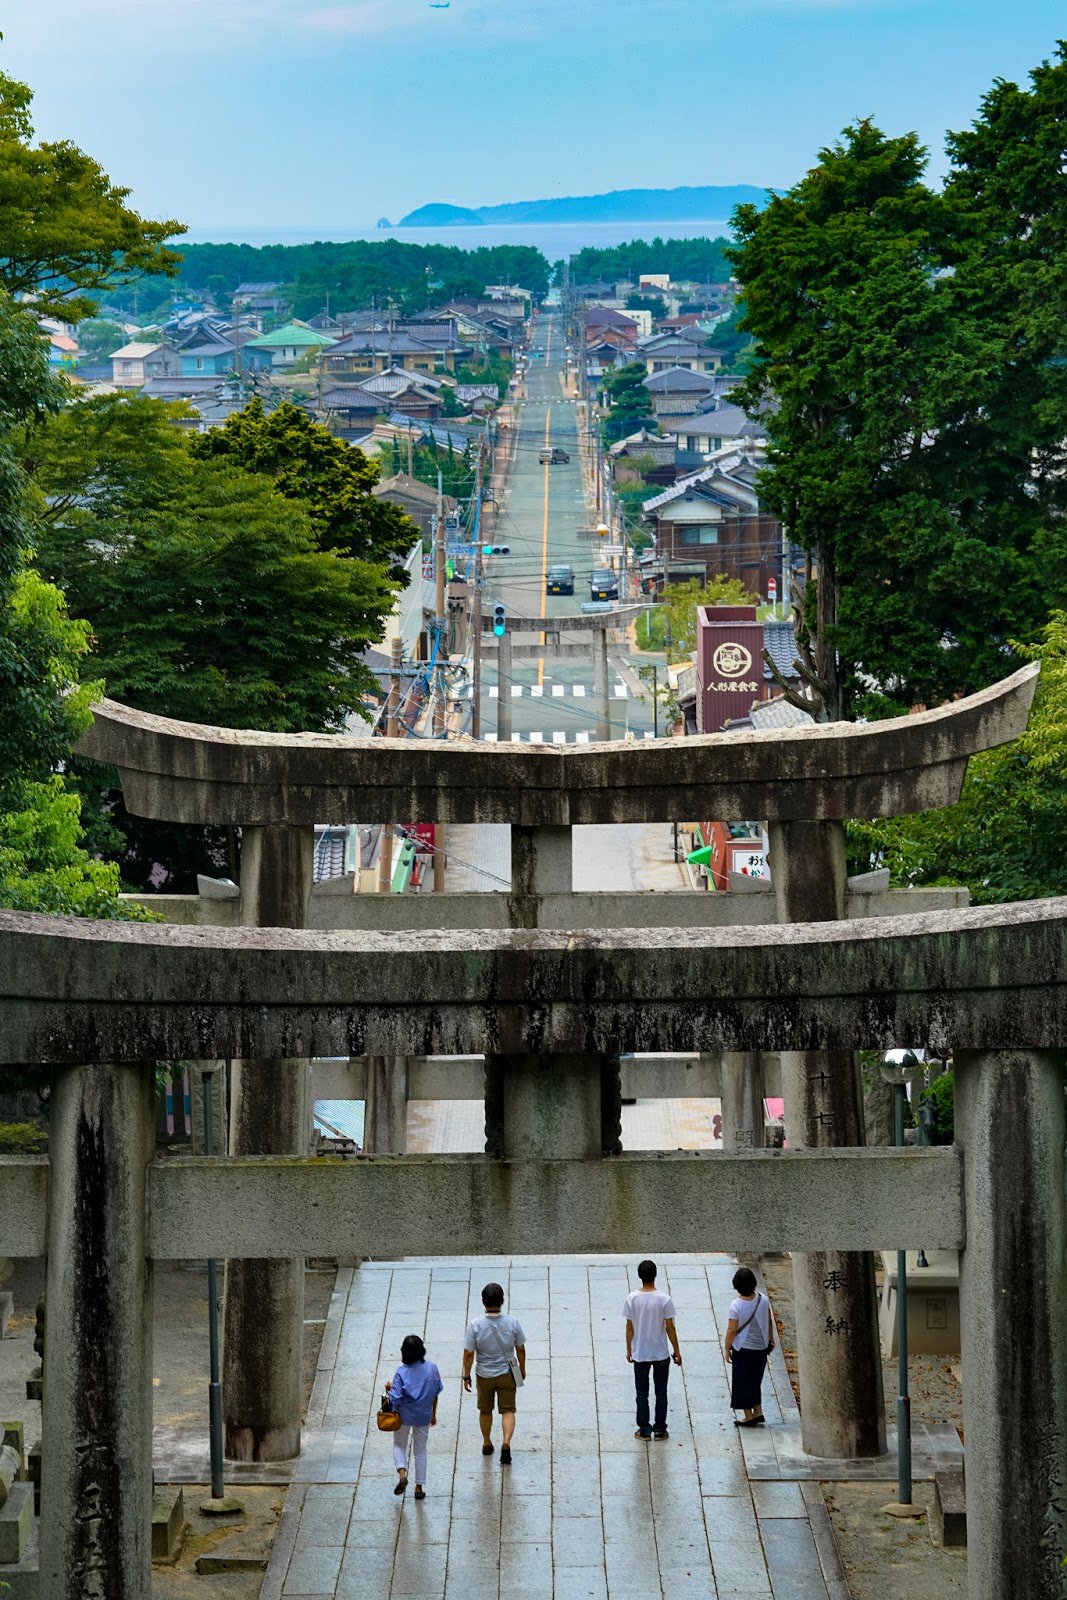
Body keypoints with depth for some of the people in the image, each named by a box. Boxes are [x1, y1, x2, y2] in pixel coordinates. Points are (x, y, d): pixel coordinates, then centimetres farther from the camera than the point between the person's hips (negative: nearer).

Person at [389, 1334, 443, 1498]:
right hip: (424, 1416, 2)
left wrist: (390, 1388, -1)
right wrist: (433, 1414, 15)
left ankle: (402, 1473, -6)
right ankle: (419, 1487, 20)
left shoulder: (401, 1372, -21)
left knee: (399, 1445, 19)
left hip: (404, 1415, -2)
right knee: (421, 1450, 17)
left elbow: (395, 1399, -23)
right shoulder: (432, 1368, -10)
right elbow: (436, 1393, 2)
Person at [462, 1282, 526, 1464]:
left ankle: (487, 1444, 34)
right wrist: (522, 1369, 15)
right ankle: (506, 1443, -14)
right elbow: (521, 1349, -1)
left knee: (485, 1411, 19)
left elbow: (468, 1353, -13)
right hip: (507, 1374, 0)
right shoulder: (512, 1323, -13)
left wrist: (466, 1376, -1)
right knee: (508, 1410, 7)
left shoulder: (476, 1326, -18)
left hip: (484, 1375, 0)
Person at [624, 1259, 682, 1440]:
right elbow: (670, 1327, -9)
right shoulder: (664, 1299, -14)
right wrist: (676, 1351, 2)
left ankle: (644, 1430, 15)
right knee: (661, 1393, 11)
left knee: (642, 1393, 11)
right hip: (661, 1353, -1)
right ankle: (660, 1430, 14)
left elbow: (629, 1327, -3)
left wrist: (629, 1349, 10)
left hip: (640, 1354, 1)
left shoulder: (632, 1299, -11)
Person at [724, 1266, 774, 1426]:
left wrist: (727, 1349, -4)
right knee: (755, 1380, 21)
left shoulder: (736, 1305, -21)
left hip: (743, 1349, -5)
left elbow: (732, 1330, -16)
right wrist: (771, 1339, 20)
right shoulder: (763, 1299, -9)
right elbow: (769, 1322, 4)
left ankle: (749, 1416, 12)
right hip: (761, 1347, 5)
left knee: (743, 1382, 8)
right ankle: (758, 1412, 23)